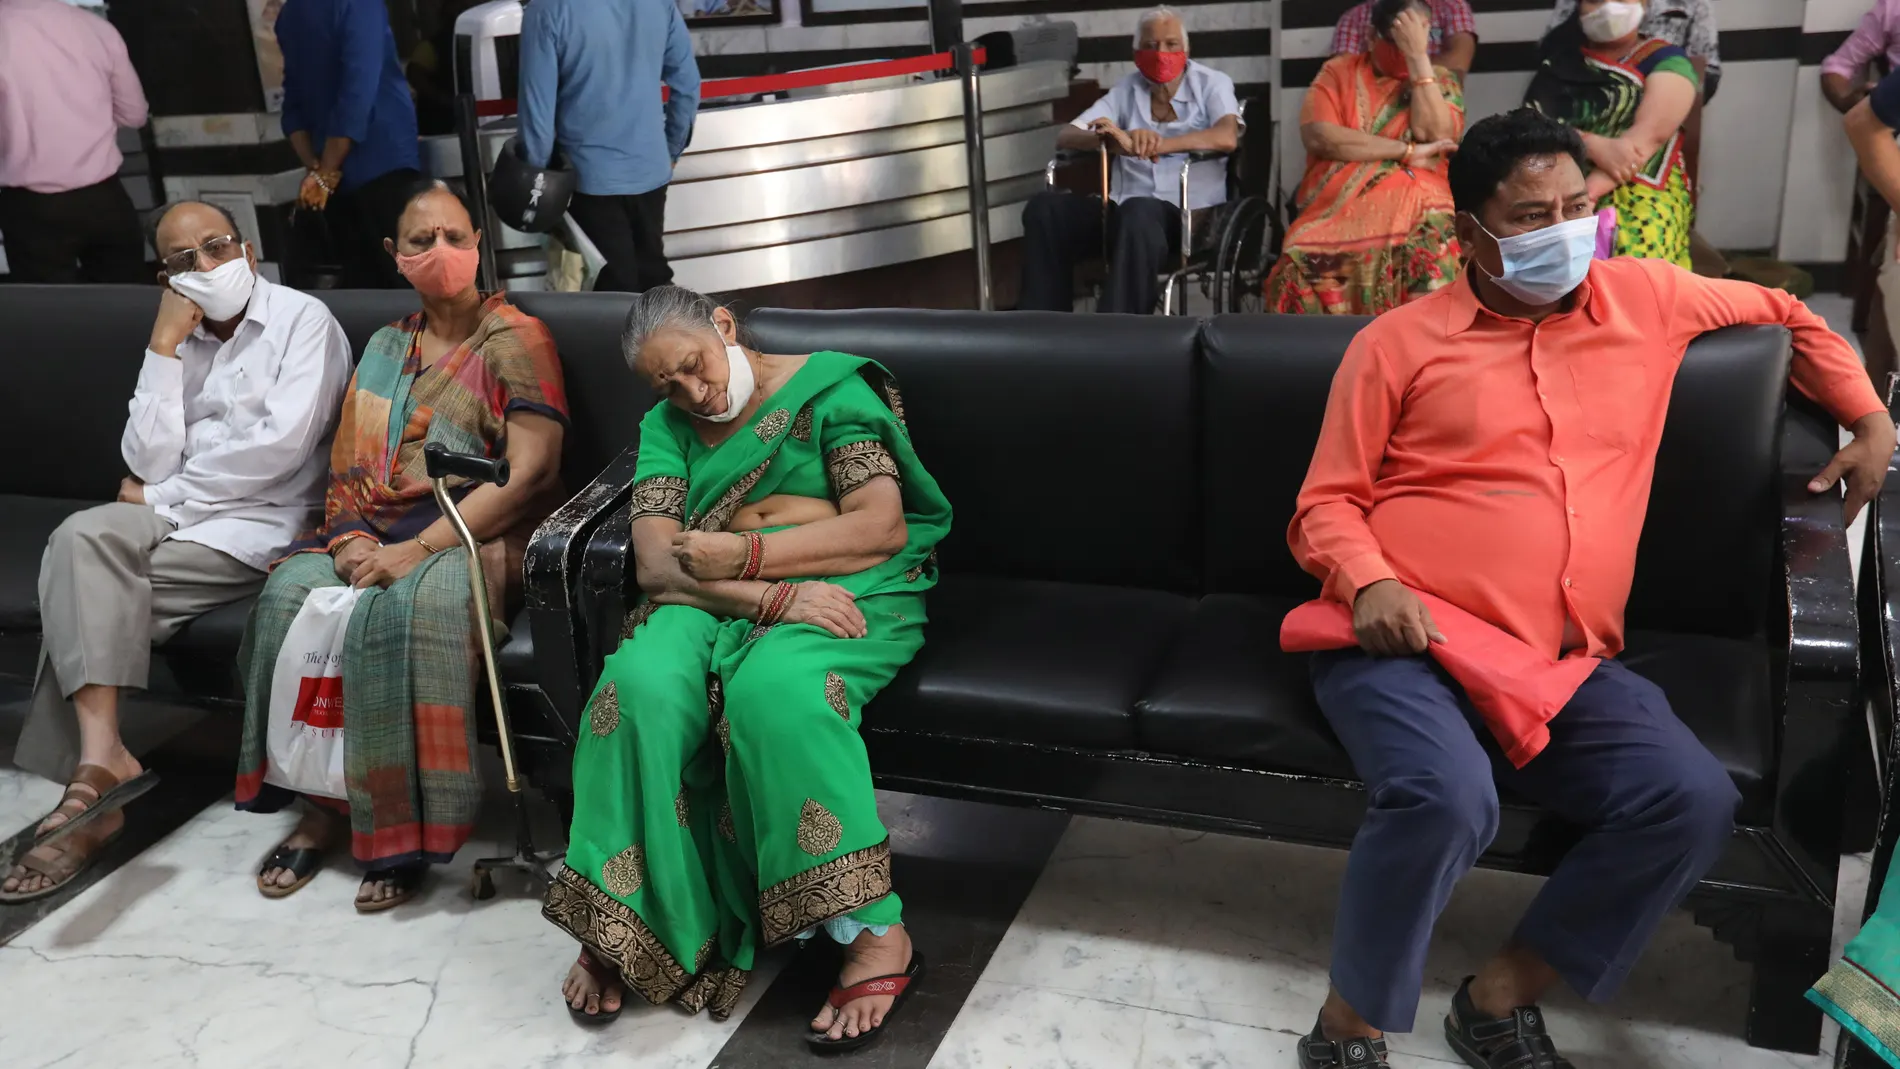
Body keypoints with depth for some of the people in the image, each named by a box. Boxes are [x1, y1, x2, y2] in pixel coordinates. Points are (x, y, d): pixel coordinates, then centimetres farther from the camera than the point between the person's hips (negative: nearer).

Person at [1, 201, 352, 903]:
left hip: (260, 523, -5)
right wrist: (166, 345, -2)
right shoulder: (178, 341, 17)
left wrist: (162, 494, -7)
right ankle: (100, 757, -29)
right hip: (177, 516, 6)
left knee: (88, 593, -21)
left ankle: (90, 768, -13)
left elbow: (280, 445, -14)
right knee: (81, 538, -23)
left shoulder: (303, 321, -1)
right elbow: (150, 462, 3)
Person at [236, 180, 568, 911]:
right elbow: (348, 463, 15)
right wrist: (350, 538, -8)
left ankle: (397, 824, -22)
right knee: (287, 595, -23)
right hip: (377, 532, 6)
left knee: (400, 608, -36)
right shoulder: (385, 348, 19)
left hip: (475, 535, -5)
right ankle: (322, 800, -12)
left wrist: (419, 548, -18)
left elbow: (529, 472, -12)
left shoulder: (516, 339, 0)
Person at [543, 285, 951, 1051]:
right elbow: (656, 559, -1)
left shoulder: (830, 387, 5)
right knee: (641, 684, -30)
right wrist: (775, 597, -17)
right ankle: (619, 925, -19)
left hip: (845, 589, -3)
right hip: (714, 601, 4)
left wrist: (746, 555, -13)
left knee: (775, 688, -37)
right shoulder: (666, 427, 16)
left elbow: (883, 527, -7)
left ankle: (875, 931, -31)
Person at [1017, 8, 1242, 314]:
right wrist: (1113, 141, -18)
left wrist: (1157, 144, -28)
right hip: (1124, 208, 4)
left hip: (1189, 214, -4)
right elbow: (1065, 137, 5)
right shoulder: (1127, 89, 16)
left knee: (1139, 213, -39)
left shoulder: (1211, 84, 6)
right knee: (1045, 207, -18)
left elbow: (1227, 137, -16)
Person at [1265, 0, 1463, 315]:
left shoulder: (1442, 81, 14)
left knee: (1433, 257, -33)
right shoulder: (1339, 71, 11)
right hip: (1337, 206, 0)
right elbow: (1318, 135, -6)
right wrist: (1408, 152, -8)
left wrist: (1418, 56, -6)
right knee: (1304, 259, -31)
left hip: (1416, 207, 0)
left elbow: (1435, 135, -6)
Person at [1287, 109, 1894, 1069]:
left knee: (1693, 801, -21)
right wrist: (1369, 582, -15)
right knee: (1445, 800, -34)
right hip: (1406, 645, -4)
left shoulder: (1645, 297, 17)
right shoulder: (1395, 343, 6)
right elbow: (1325, 503, 5)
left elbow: (1783, 313, 36)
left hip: (1562, 665, 4)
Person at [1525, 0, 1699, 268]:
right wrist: (1594, 145, -19)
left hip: (1636, 188, -2)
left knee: (1629, 262, -35)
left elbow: (1648, 135, -8)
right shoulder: (1561, 58, 18)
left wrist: (1583, 195, -24)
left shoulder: (1665, 60, 10)